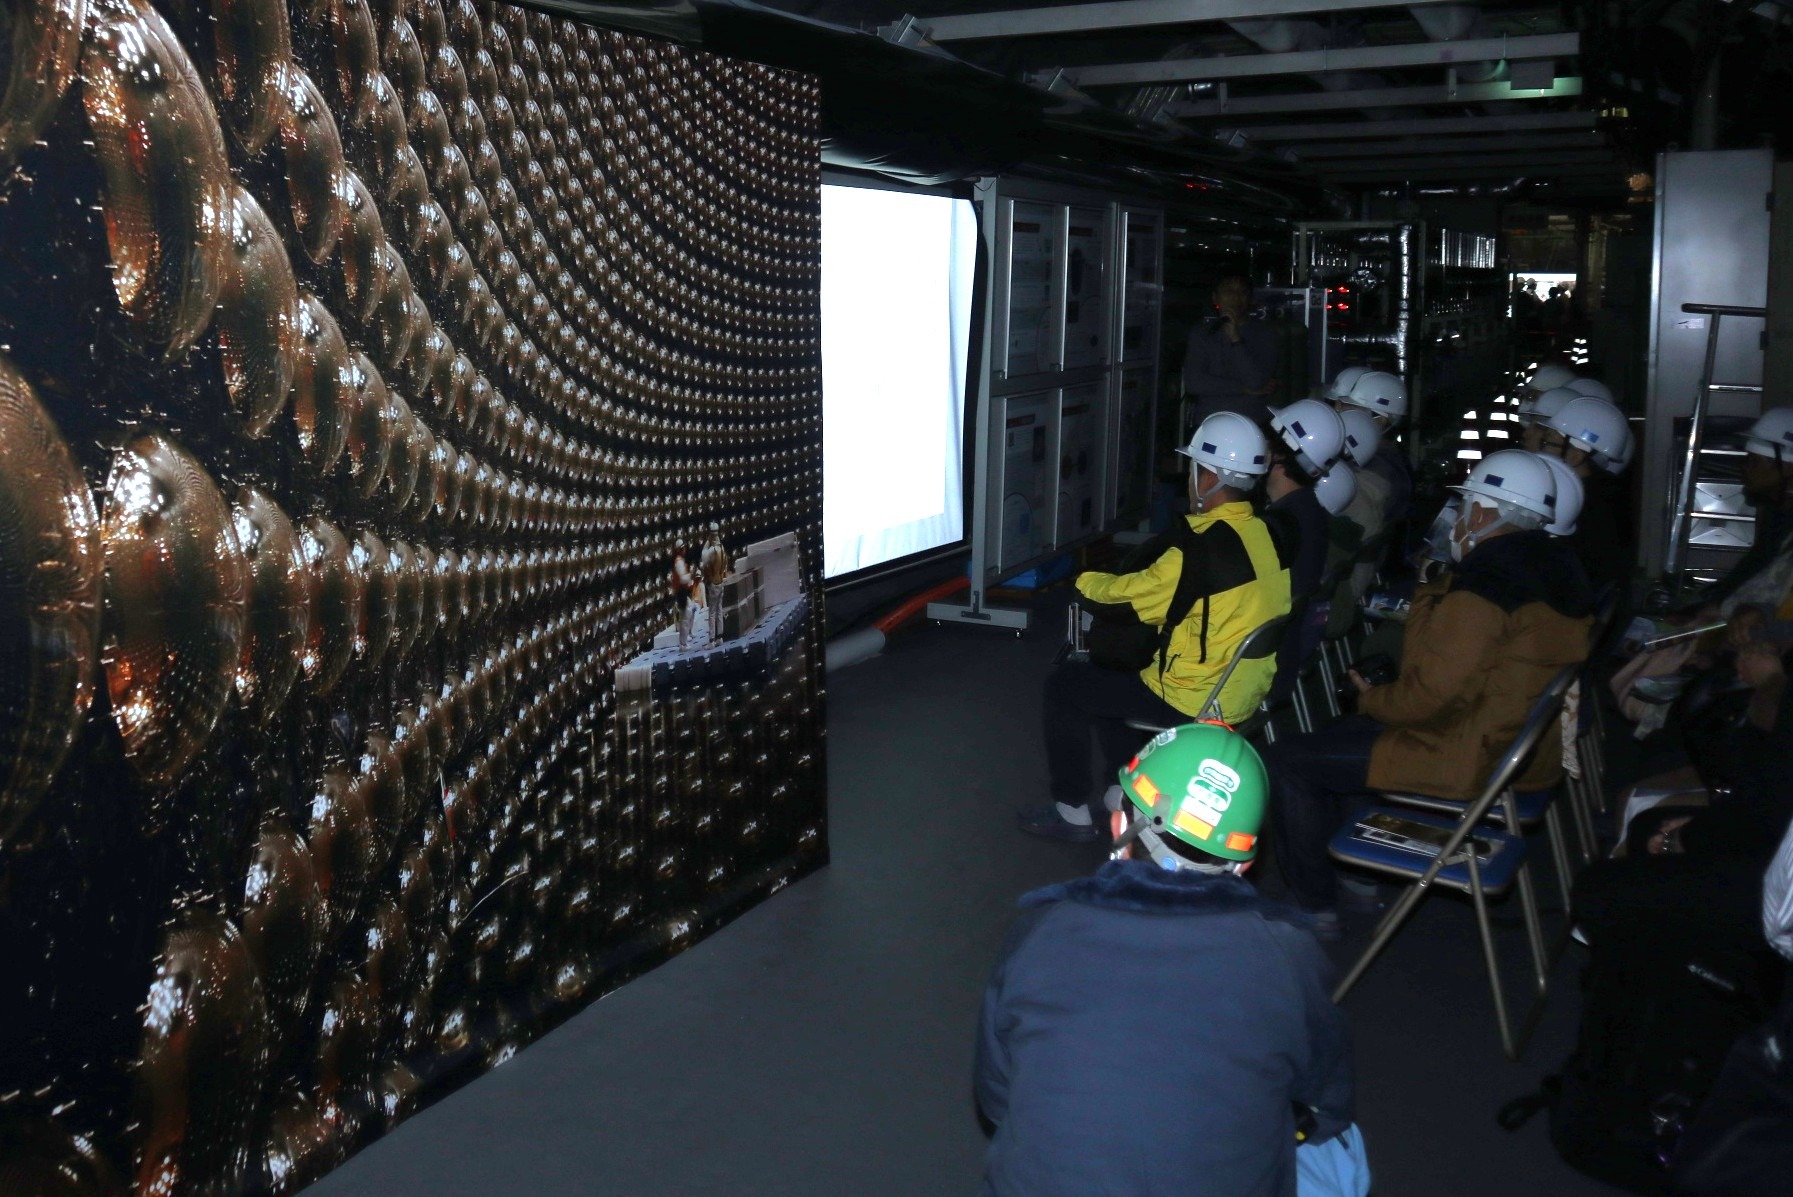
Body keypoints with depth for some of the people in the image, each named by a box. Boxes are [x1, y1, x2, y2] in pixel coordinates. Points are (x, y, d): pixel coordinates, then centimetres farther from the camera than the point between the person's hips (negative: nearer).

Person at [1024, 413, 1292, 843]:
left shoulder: (1205, 548, -25)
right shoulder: (1268, 534, 0)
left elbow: (1119, 601, -17)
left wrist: (1087, 581, 4)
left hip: (1194, 703, -8)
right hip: (1248, 691, 8)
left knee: (1065, 683, 7)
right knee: (1108, 674, 25)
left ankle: (1072, 812, 15)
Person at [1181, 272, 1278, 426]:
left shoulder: (1262, 334, 3)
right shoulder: (1201, 333, 8)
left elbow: (1258, 381, -10)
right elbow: (1192, 383, -5)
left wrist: (1236, 339, -15)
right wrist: (1246, 390, -7)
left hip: (1252, 425, -1)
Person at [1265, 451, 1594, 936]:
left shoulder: (1486, 582, -23)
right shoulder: (1559, 566, 6)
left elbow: (1428, 692, -24)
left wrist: (1372, 700, -6)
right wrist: (1439, 589, 7)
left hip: (1474, 759, -10)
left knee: (1288, 760, -5)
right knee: (1343, 732, 27)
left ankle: (1317, 910, 6)